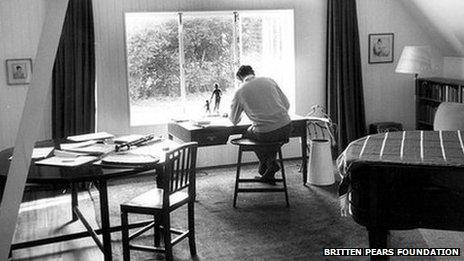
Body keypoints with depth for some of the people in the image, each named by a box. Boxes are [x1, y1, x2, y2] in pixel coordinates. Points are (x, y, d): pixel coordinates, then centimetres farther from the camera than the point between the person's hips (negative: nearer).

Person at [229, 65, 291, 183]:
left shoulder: (240, 92, 4)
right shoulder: (269, 80, 12)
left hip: (266, 134, -3)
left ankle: (269, 163, 18)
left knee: (247, 133, 28)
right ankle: (268, 175, 31)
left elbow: (234, 121, 15)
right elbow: (286, 104, 15)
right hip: (286, 128, 4)